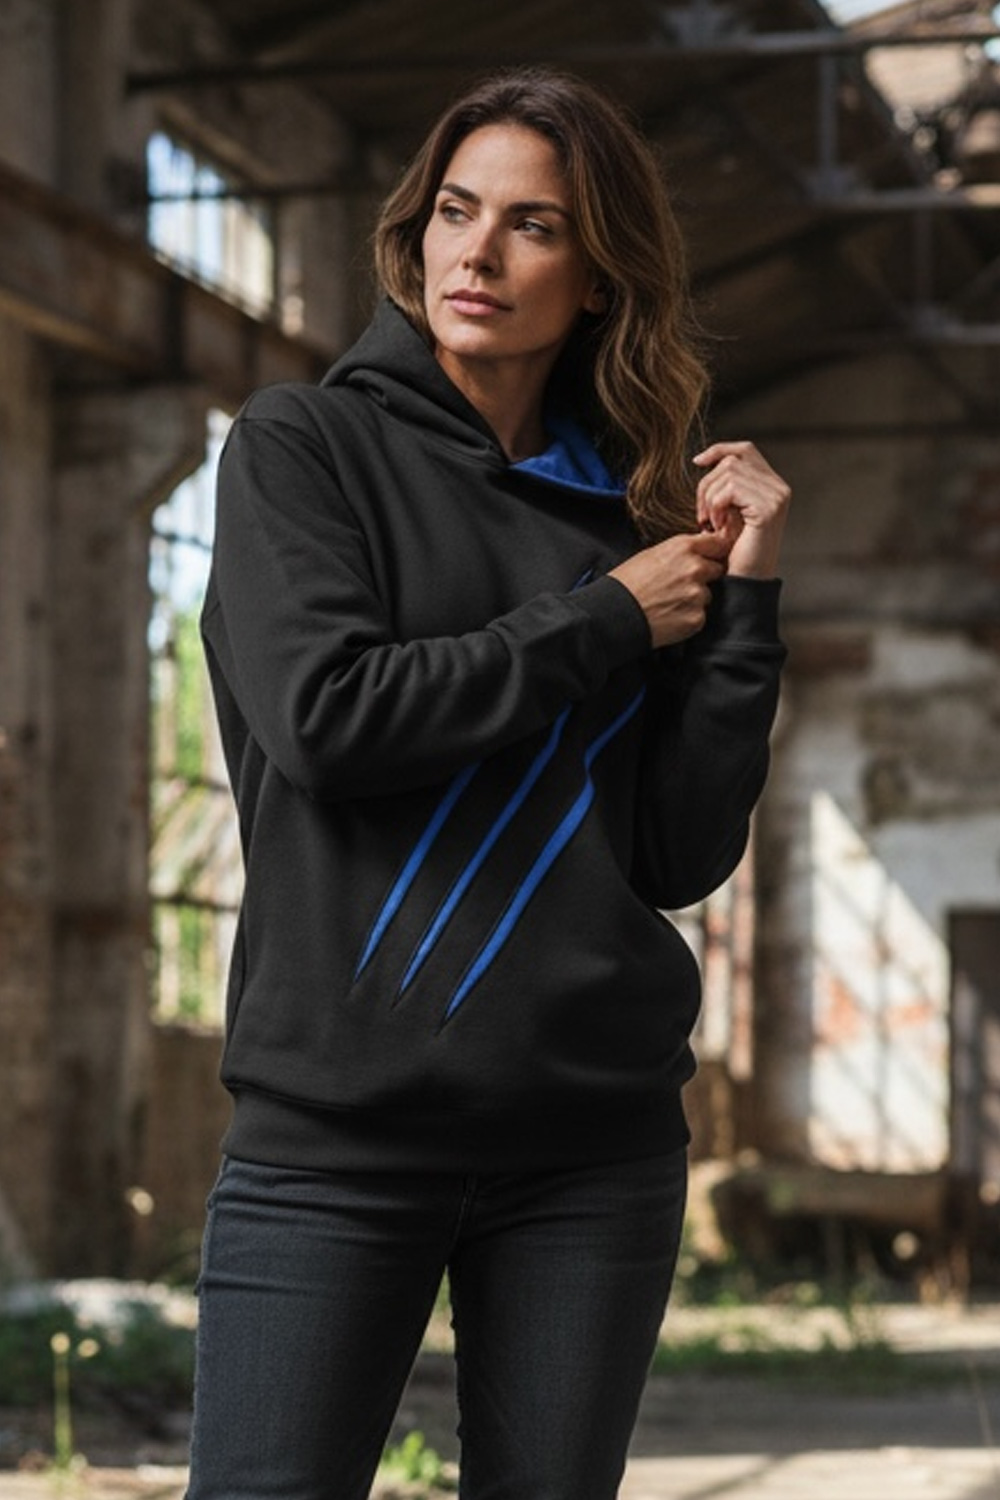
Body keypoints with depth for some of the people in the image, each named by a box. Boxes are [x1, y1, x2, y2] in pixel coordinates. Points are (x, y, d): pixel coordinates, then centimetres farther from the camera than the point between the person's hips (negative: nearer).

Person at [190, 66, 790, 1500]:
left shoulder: (628, 510, 11)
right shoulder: (304, 445, 4)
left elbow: (687, 854, 5)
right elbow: (322, 713, -13)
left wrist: (743, 600, -3)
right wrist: (607, 627, -5)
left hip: (595, 1134, 4)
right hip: (339, 1124, -3)